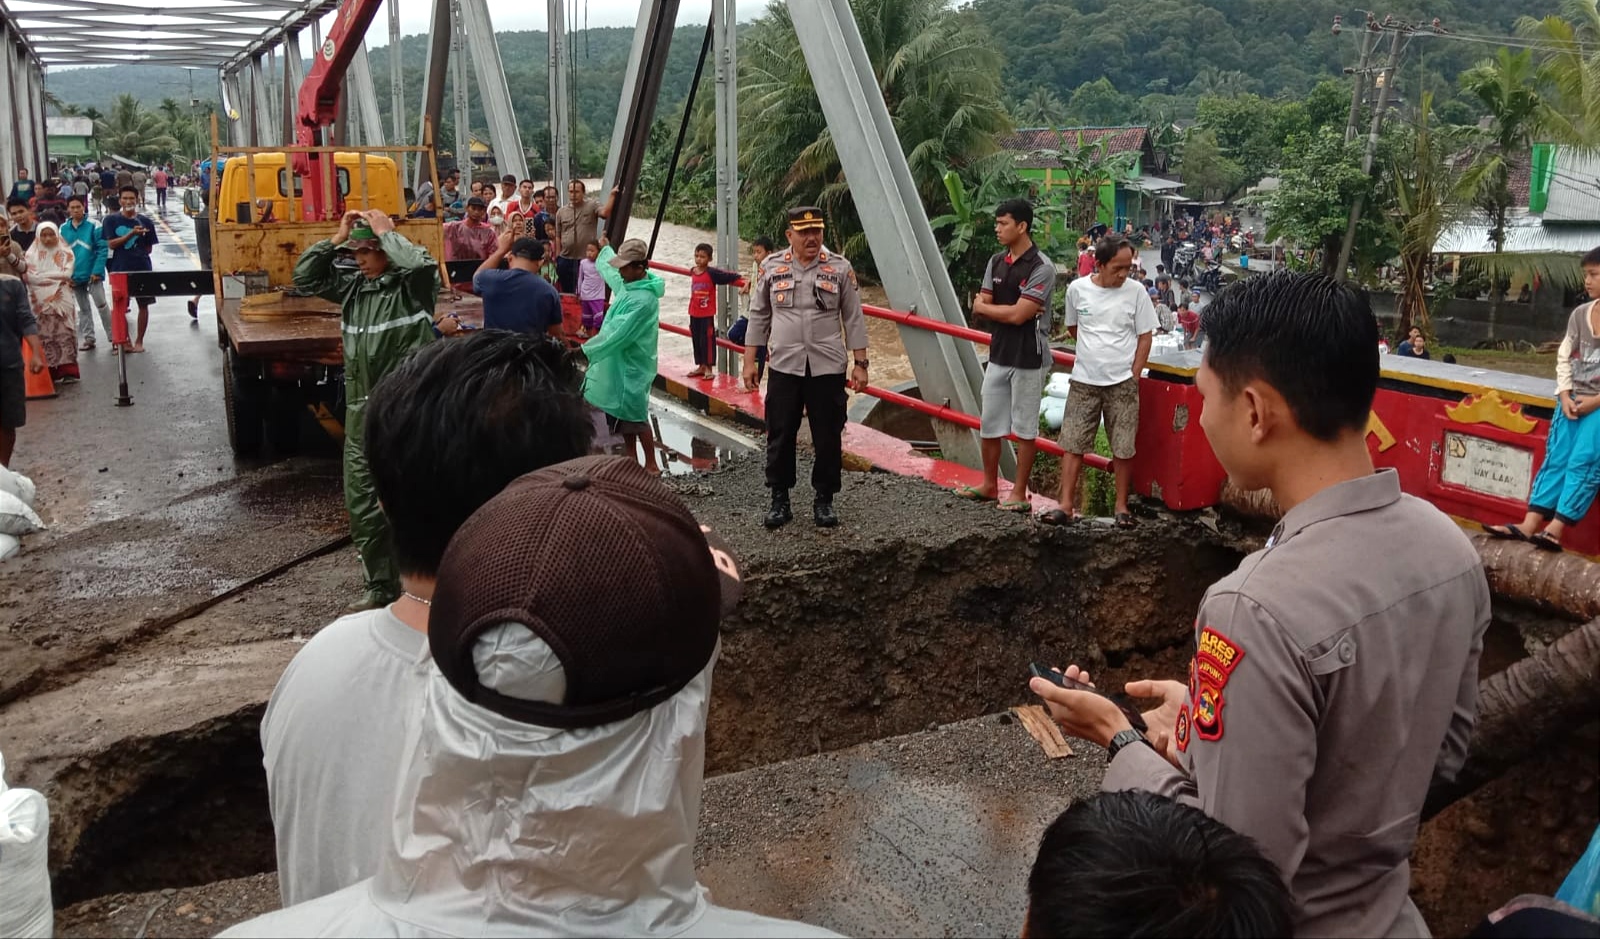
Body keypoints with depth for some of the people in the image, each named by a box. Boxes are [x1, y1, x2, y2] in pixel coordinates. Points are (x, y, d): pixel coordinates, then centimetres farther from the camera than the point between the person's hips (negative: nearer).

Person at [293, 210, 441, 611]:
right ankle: (378, 586, 24)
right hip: (361, 412, 7)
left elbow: (424, 263, -29)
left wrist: (386, 231, -13)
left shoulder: (412, 284, -7)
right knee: (362, 503, 11)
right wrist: (336, 239, 8)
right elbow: (304, 278, 18)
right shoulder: (353, 284, 13)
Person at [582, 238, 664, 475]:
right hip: (619, 362, 9)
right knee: (622, 415, 16)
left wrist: (589, 349, -15)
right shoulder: (628, 283, 1)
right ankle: (631, 458, 28)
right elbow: (607, 268, 27)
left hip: (631, 366, -9)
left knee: (636, 416, -2)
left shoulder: (643, 299, -27)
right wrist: (605, 248, 41)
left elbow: (618, 334, -26)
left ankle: (651, 465, 9)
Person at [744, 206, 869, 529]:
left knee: (827, 438, 4)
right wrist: (750, 361, 6)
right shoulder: (772, 268, 4)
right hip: (784, 367, 1)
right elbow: (758, 317, 9)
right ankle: (779, 500, 18)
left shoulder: (840, 268, 2)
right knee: (780, 436, 6)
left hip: (828, 368, -1)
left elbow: (853, 320, 4)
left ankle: (824, 500, 18)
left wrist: (860, 363, 0)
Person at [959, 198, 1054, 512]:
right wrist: (1009, 310, -13)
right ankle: (989, 485, 28)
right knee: (989, 424, 13)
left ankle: (1020, 493, 13)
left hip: (1027, 357, -7)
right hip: (998, 354, 7)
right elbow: (978, 308, 4)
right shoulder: (996, 262, 7)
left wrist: (988, 307, -5)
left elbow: (1018, 314, -21)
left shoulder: (1041, 267, -15)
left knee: (1024, 427, 4)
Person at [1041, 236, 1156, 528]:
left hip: (1122, 383, -2)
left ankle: (1121, 506, 15)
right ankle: (1066, 505, 8)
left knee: (1123, 448, 3)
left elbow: (1144, 338, -1)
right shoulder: (1077, 289, -4)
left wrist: (1133, 378, -4)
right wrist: (1094, 349, 11)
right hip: (1084, 381, 2)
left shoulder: (1136, 292, -8)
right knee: (1072, 443, 2)